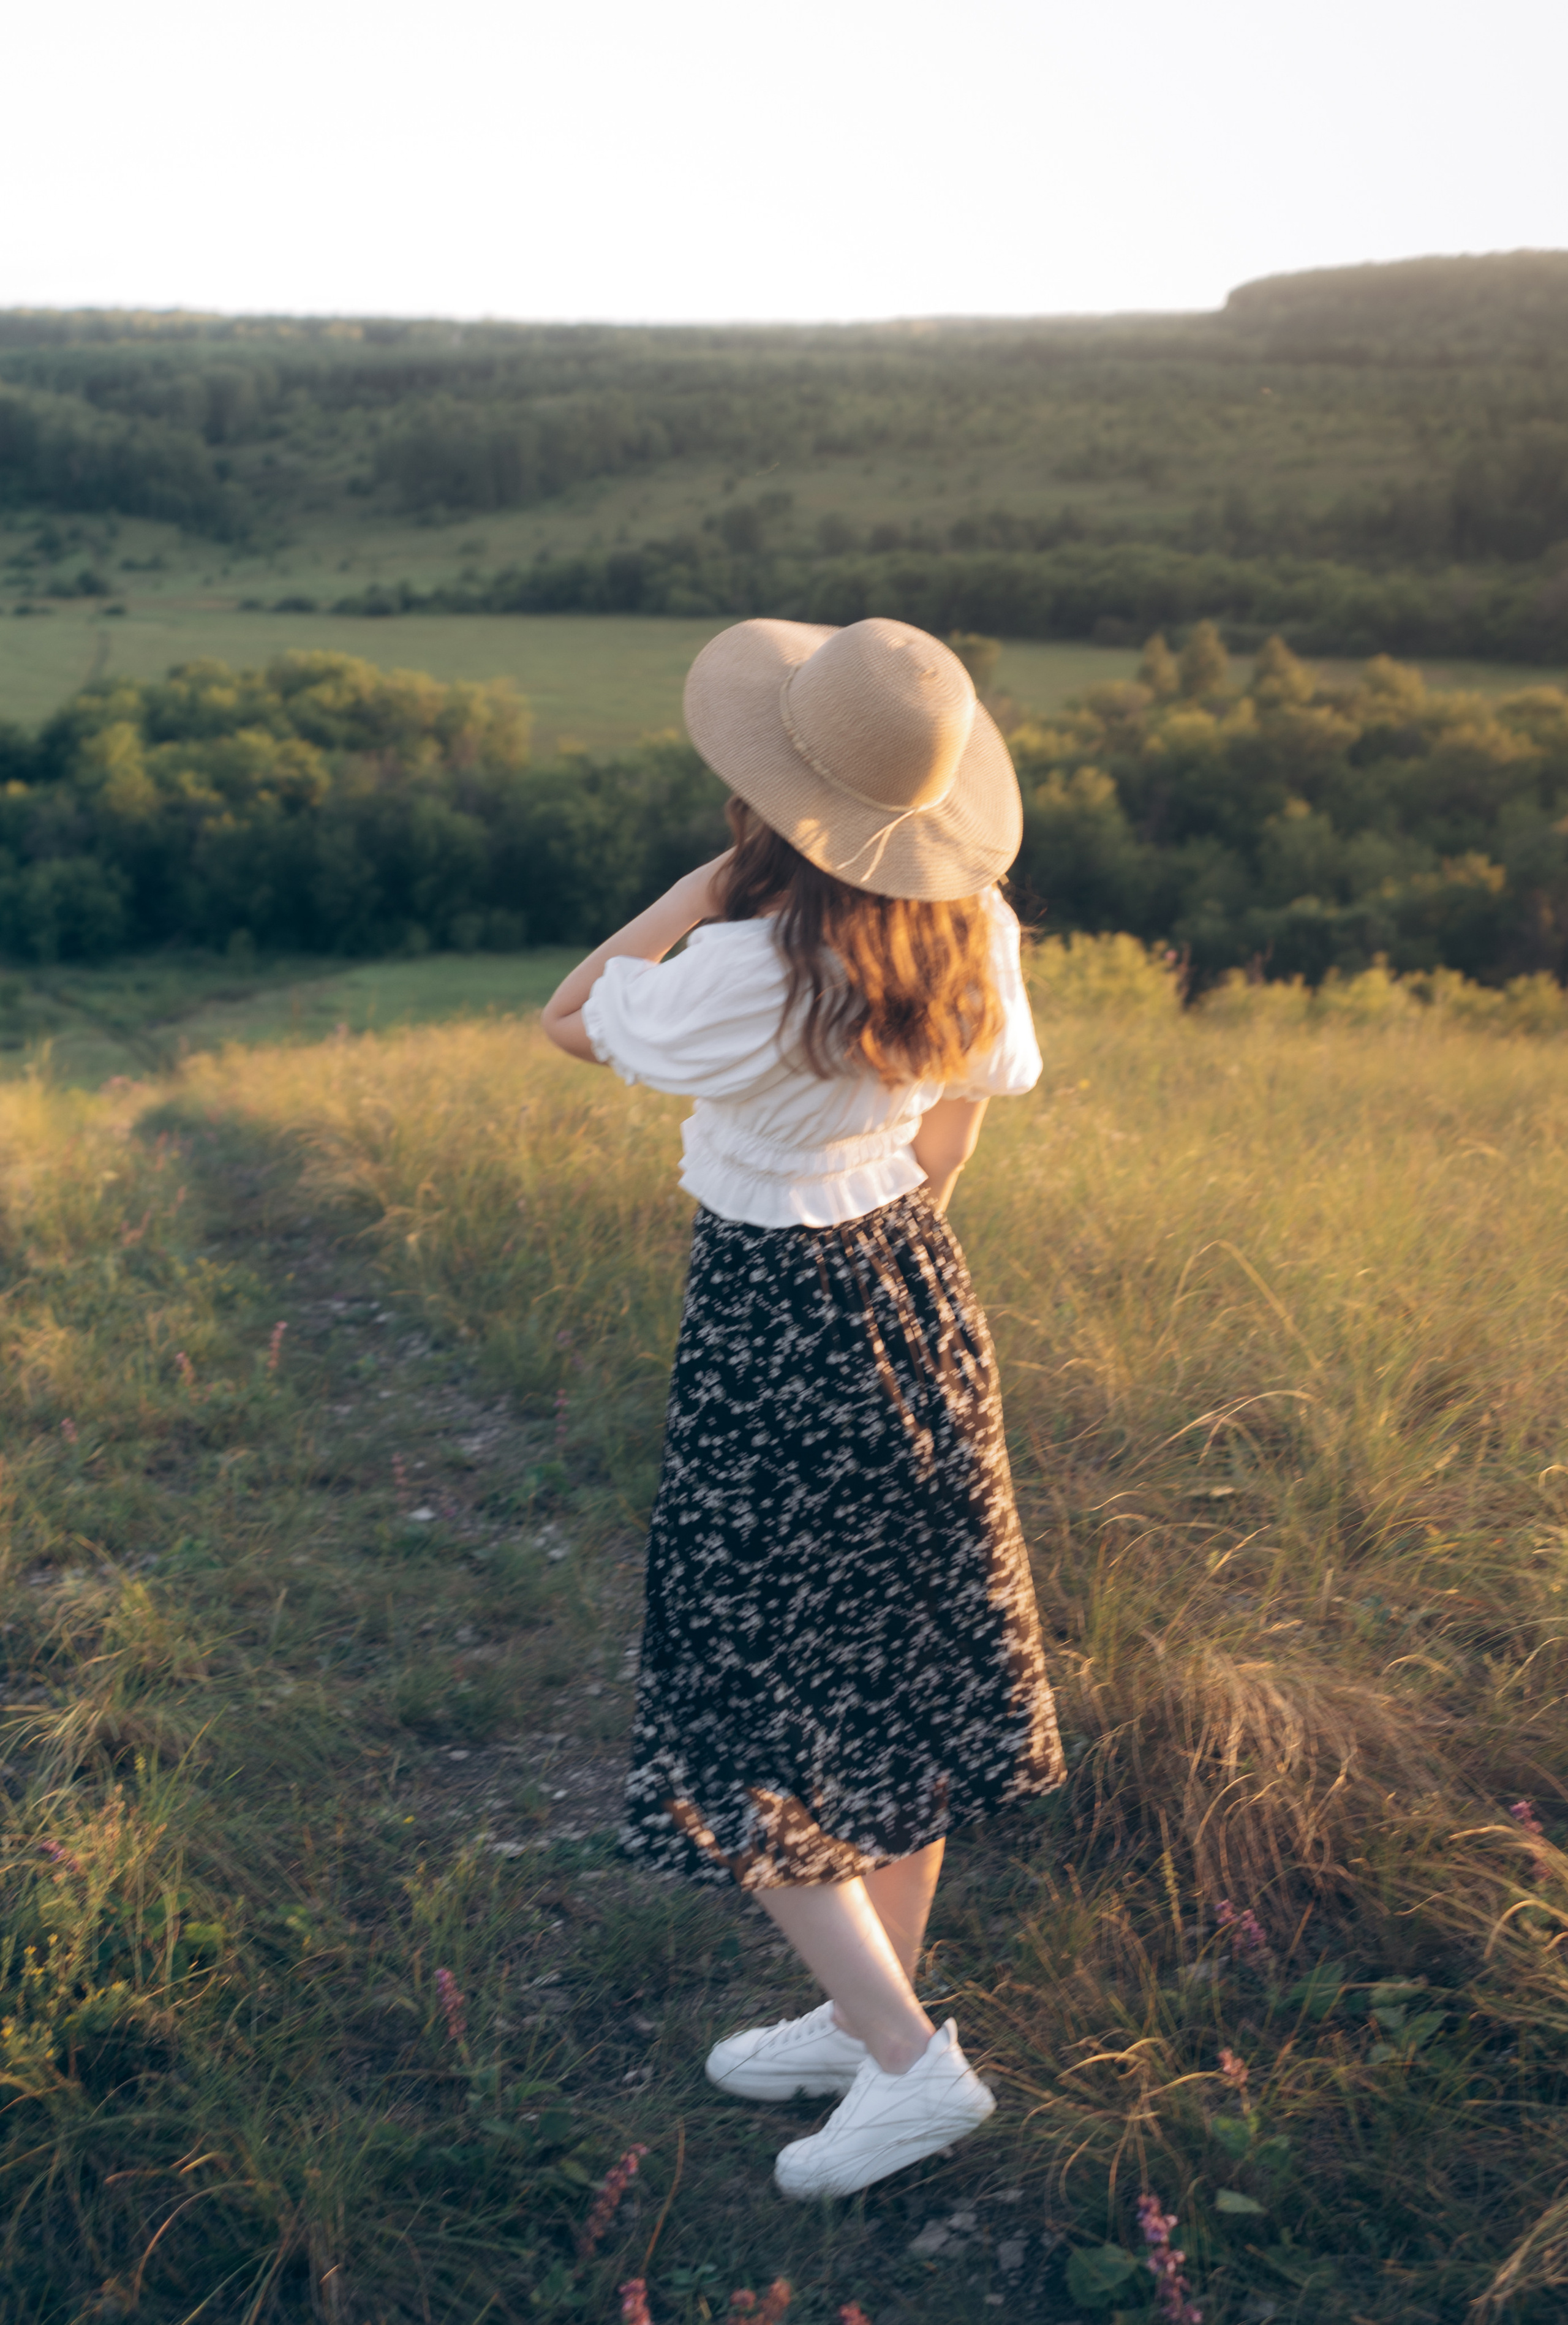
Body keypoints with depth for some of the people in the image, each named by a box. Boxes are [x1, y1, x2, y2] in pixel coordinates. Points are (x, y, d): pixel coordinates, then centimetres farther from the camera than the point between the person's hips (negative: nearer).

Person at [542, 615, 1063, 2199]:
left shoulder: (751, 970, -25)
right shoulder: (973, 934, -4)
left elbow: (570, 1022, -7)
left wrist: (732, 866, -10)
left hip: (773, 1329, -7)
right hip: (915, 1296, 8)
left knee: (752, 1721, 7)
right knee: (892, 1671, 18)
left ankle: (909, 2060, 12)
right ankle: (870, 2010, 34)